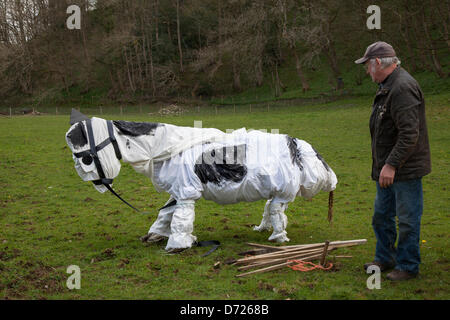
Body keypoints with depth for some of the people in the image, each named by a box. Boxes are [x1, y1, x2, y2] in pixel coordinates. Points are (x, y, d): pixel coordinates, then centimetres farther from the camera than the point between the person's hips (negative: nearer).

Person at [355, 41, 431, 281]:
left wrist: (391, 165, -26)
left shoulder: (403, 88, -21)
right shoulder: (387, 87, 14)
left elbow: (409, 134, -27)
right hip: (387, 169, 11)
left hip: (406, 170, -11)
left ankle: (408, 266, 15)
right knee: (382, 216, 19)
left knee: (407, 219, 2)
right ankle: (385, 258, 34)